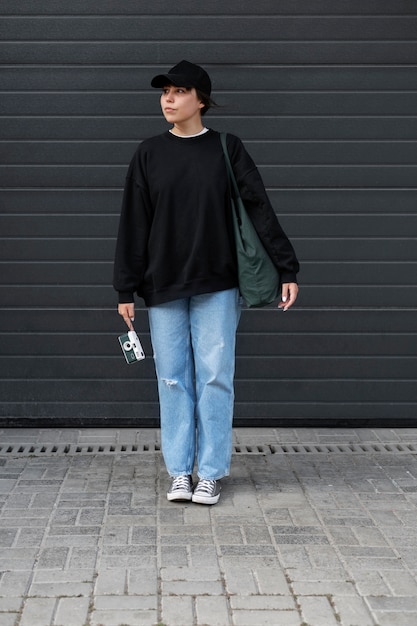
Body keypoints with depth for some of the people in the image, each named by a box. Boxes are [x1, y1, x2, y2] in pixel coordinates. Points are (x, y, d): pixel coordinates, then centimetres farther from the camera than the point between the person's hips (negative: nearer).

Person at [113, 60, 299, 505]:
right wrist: (126, 289, 1)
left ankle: (210, 473, 9)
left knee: (215, 378, 0)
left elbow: (260, 209, -2)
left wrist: (287, 270, -7)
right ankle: (179, 472, 13)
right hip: (163, 288, 1)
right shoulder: (149, 154, 4)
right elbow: (133, 223, 4)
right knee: (172, 380, 4)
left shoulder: (227, 149, 1)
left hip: (216, 288, -1)